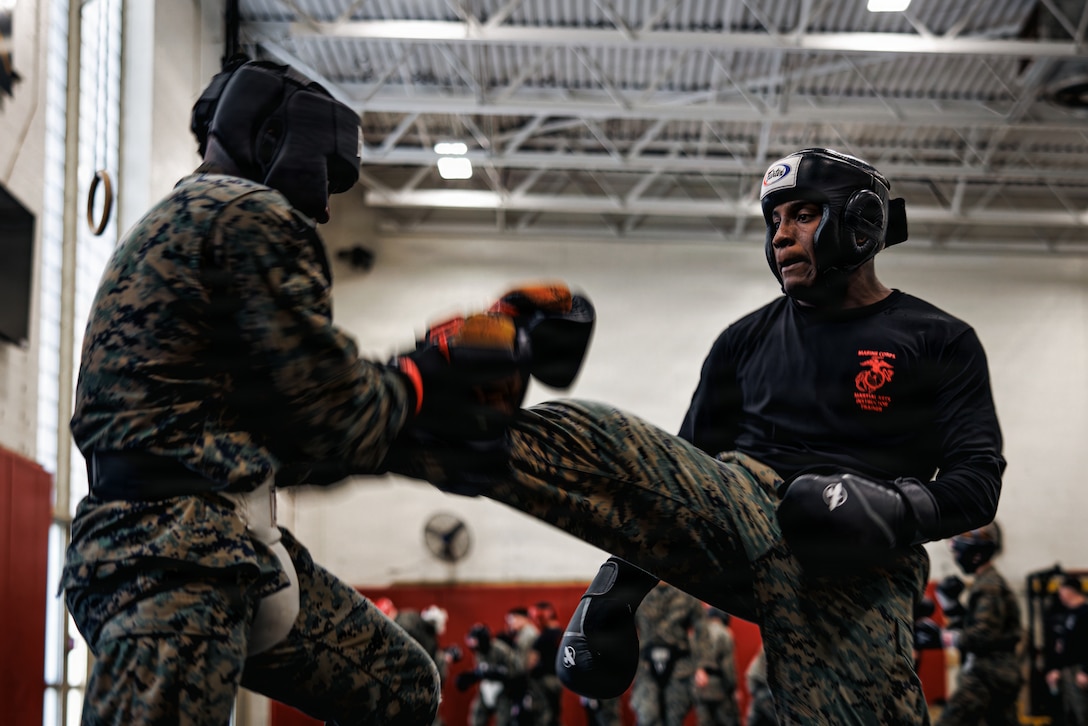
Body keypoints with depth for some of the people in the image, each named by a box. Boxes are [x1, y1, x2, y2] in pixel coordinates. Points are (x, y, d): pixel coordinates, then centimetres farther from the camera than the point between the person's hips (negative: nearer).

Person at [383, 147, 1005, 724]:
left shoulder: (941, 343, 11)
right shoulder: (745, 340, 21)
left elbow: (978, 479, 2)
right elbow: (686, 468, 23)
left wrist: (899, 512, -19)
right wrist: (618, 584, 14)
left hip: (853, 574, -2)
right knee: (590, 442, -23)